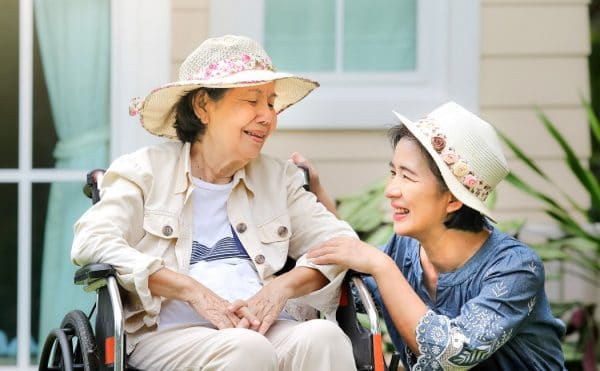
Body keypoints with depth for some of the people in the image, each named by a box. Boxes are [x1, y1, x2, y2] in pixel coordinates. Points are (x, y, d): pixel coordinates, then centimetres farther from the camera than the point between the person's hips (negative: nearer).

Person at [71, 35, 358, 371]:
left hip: (268, 328, 4)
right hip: (172, 331, -4)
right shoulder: (146, 170, 13)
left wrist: (282, 287, -7)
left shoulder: (278, 178, 25)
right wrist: (194, 291, -13)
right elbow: (91, 243, -3)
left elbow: (341, 241, 15)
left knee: (323, 337, -31)